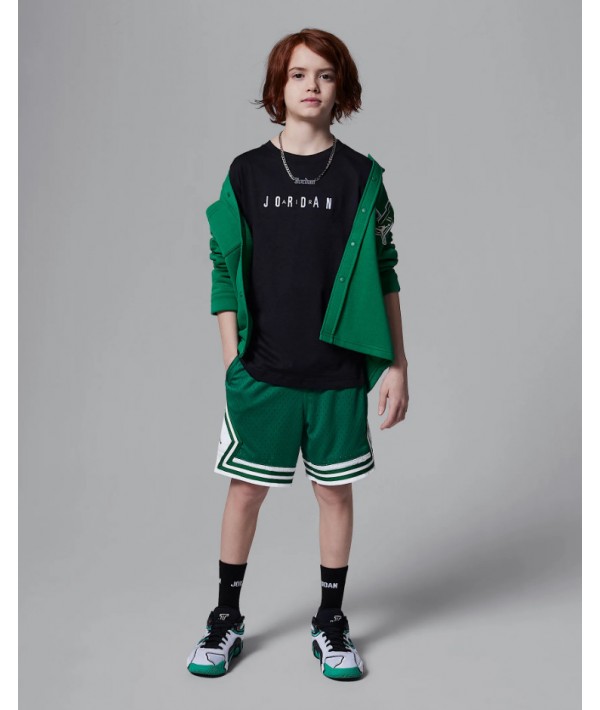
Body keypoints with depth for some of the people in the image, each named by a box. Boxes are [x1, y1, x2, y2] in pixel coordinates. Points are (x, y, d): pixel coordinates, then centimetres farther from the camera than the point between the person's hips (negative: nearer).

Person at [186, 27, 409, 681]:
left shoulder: (362, 176, 2)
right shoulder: (247, 173, 2)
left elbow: (384, 277, 3)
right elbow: (225, 273, 4)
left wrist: (396, 366, 0)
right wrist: (231, 360, 0)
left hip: (339, 373, 0)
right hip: (262, 372, 0)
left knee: (335, 489, 9)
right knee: (246, 488, 7)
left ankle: (331, 622, 27)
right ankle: (226, 619, 26)